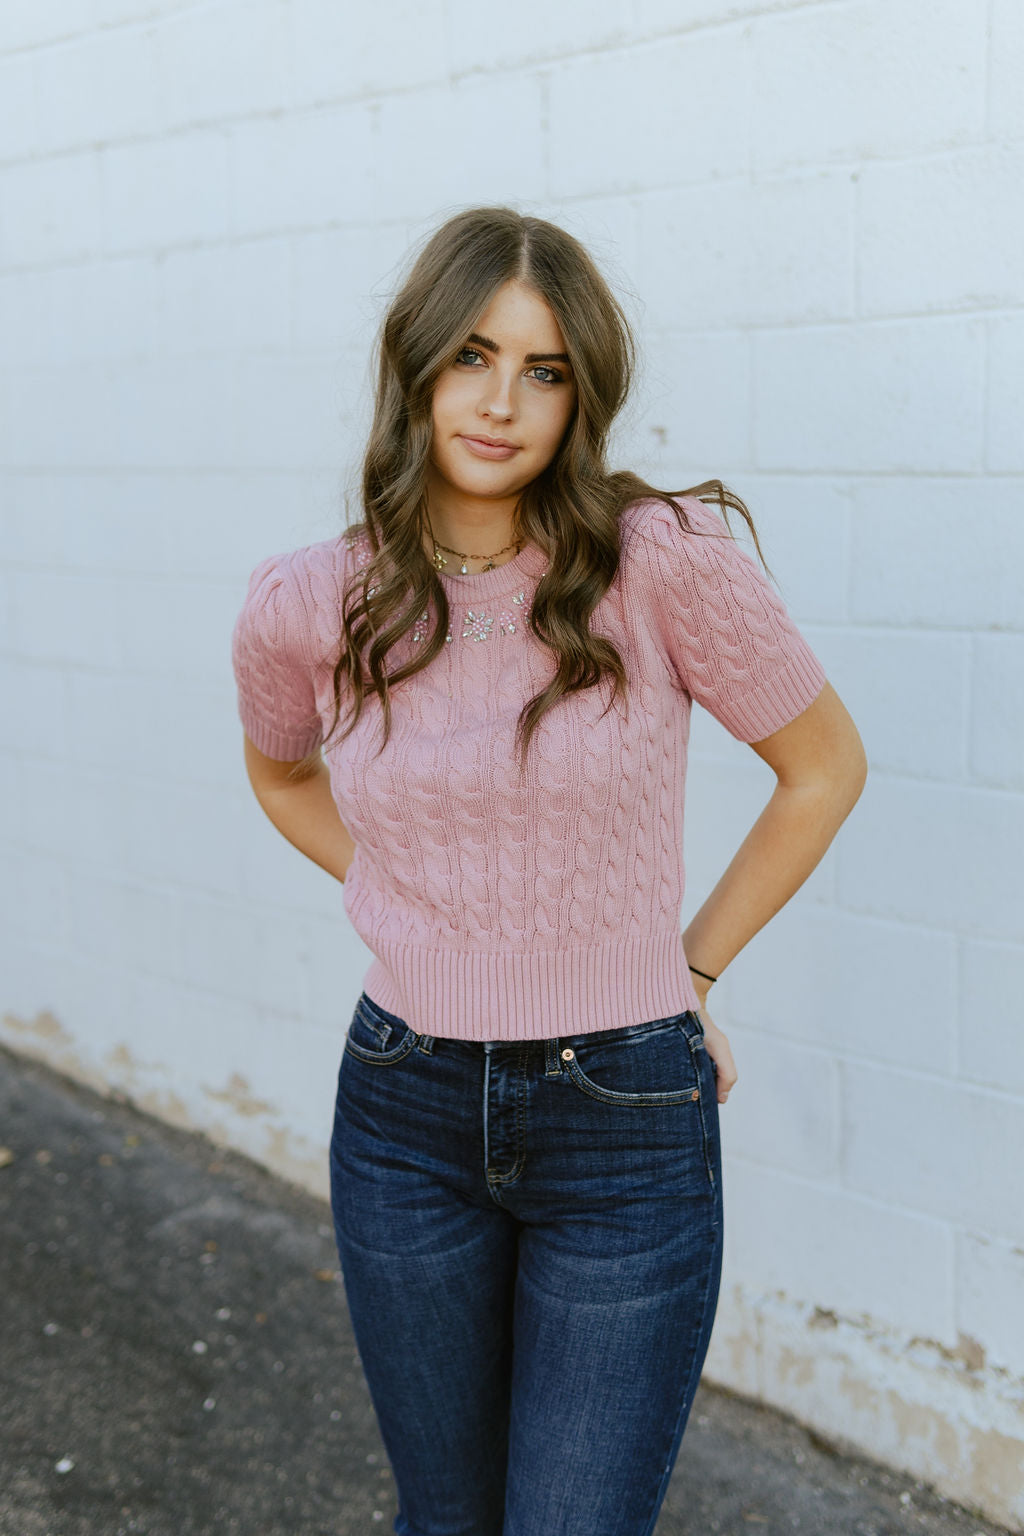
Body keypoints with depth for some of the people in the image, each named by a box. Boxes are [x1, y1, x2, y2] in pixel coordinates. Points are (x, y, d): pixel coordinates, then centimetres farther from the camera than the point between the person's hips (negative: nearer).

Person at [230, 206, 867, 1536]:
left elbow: (825, 768, -2)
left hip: (626, 1118, -2)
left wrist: (691, 965, 0)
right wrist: (411, 908, 6)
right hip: (406, 1114, 3)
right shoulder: (303, 607, -6)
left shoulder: (662, 558, -15)